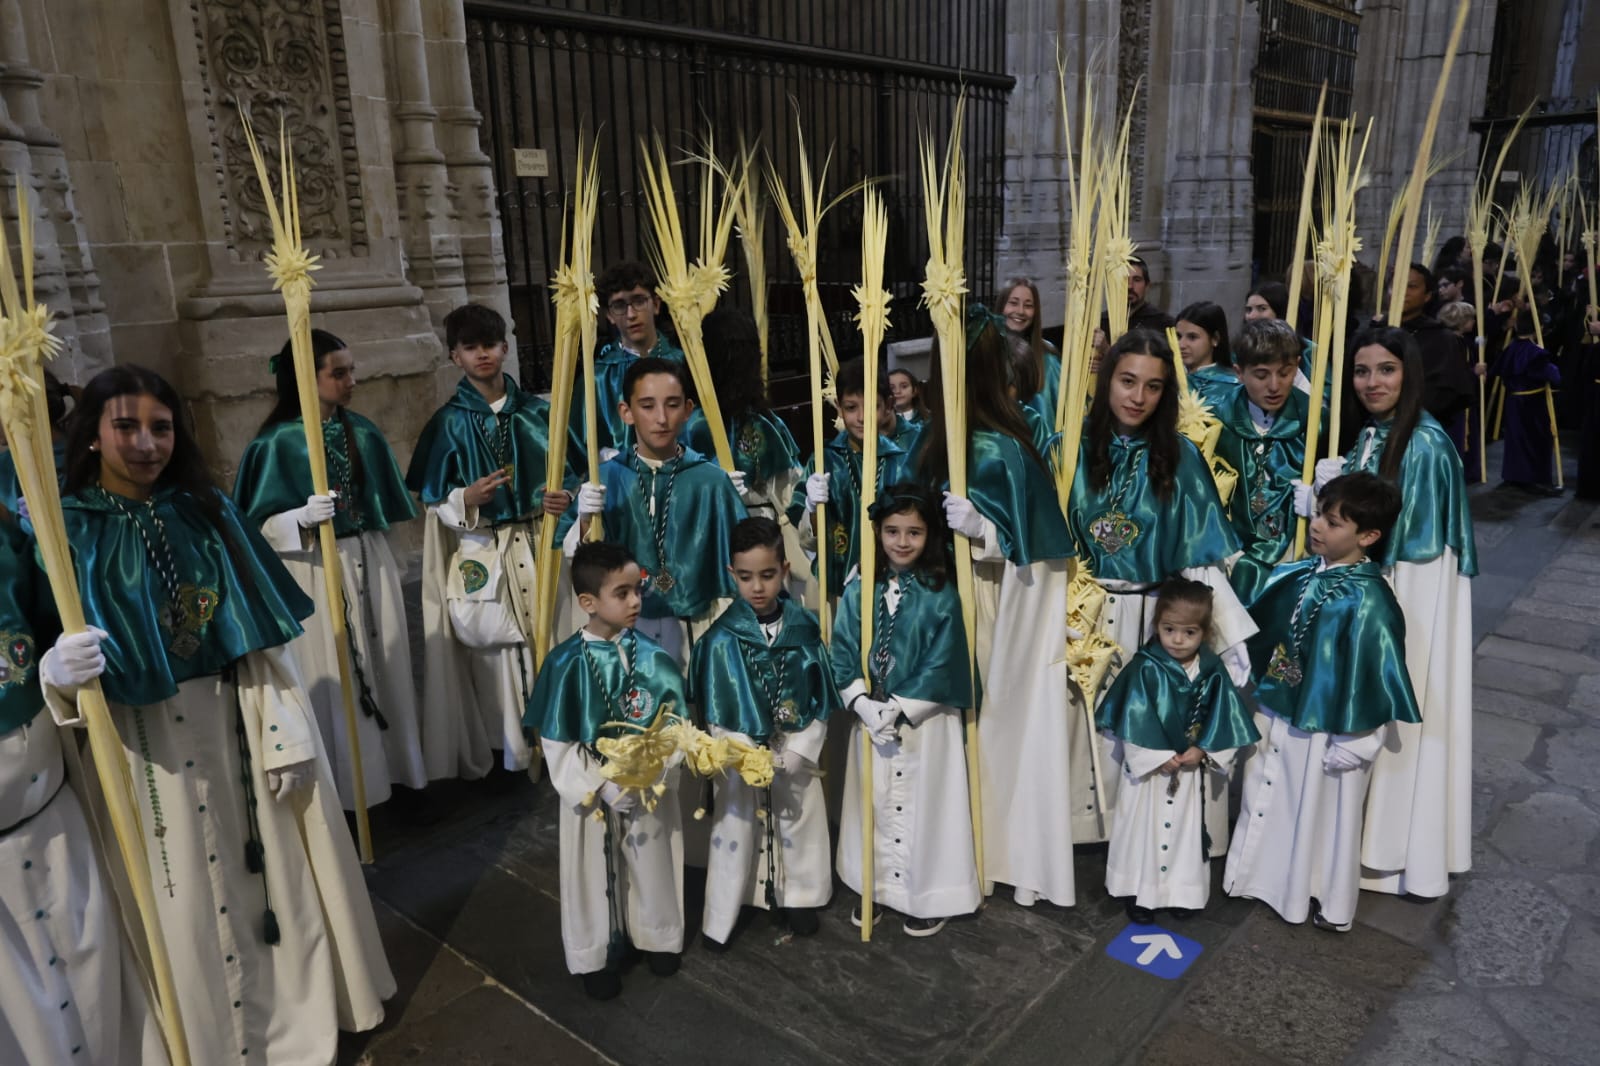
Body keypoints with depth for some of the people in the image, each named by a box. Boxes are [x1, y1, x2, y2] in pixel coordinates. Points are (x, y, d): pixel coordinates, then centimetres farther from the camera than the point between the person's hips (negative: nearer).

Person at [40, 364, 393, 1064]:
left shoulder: (208, 510, 2)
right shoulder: (68, 528, -7)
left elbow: (266, 634, 1)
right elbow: (44, 652, -9)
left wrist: (291, 732, -3)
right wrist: (59, 674, -33)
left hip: (237, 724, 3)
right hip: (145, 739, -3)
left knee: (269, 869, 14)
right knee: (189, 891, 9)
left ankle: (295, 1008, 37)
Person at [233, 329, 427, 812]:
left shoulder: (363, 432, 5)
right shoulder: (278, 442, -10)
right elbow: (262, 525, -10)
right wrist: (304, 517, -29)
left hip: (370, 564, 5)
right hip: (316, 573, -5)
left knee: (385, 669, 10)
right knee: (332, 677, 2)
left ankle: (395, 770, 24)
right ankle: (343, 785, 16)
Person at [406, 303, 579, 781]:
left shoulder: (537, 412, 6)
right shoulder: (448, 423, 1)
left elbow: (571, 471, 9)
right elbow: (432, 498, 1)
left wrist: (567, 497, -12)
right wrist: (465, 499, -19)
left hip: (539, 547, 2)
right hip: (482, 554, -1)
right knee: (496, 653, 1)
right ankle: (507, 755, 15)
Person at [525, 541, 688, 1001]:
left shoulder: (652, 656, -11)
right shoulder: (566, 663, -17)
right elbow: (557, 744, -13)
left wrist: (652, 778, -19)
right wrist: (604, 788, -18)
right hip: (591, 792, -2)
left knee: (653, 864, 19)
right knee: (593, 874, 15)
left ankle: (657, 937, 44)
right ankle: (596, 955, 37)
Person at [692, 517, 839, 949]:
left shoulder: (804, 629, -8)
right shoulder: (722, 638, -14)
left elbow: (820, 702, -4)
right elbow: (718, 714, -11)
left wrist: (796, 753, -12)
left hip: (797, 755, 2)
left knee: (800, 828, 18)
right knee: (734, 834, 10)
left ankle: (797, 899, 40)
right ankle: (719, 919, 27)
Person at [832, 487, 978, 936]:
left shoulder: (941, 594, -9)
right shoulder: (859, 590, -1)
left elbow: (942, 664, -12)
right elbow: (843, 652, -3)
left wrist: (898, 709, -16)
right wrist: (865, 705, -15)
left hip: (926, 721, -3)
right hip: (870, 718, 3)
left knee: (923, 804, 6)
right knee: (874, 802, 14)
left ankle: (930, 897, 24)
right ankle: (875, 888, 32)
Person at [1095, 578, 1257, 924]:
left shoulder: (1213, 672, -5)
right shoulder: (1145, 668, -14)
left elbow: (1223, 719, -4)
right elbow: (1134, 719, -15)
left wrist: (1203, 750, -15)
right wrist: (1158, 756, -17)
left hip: (1194, 767, 3)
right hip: (1150, 766, -2)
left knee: (1188, 829, 15)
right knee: (1145, 828, 8)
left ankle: (1184, 891, 32)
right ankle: (1141, 892, 23)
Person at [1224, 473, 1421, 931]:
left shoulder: (1367, 600, -24)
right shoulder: (1301, 574, -4)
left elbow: (1371, 674, -21)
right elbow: (1257, 614, 11)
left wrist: (1351, 744, -17)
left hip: (1325, 729, -7)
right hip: (1278, 712, 7)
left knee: (1323, 815, 14)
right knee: (1269, 801, 23)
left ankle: (1330, 903, 37)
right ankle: (1267, 878, 45)